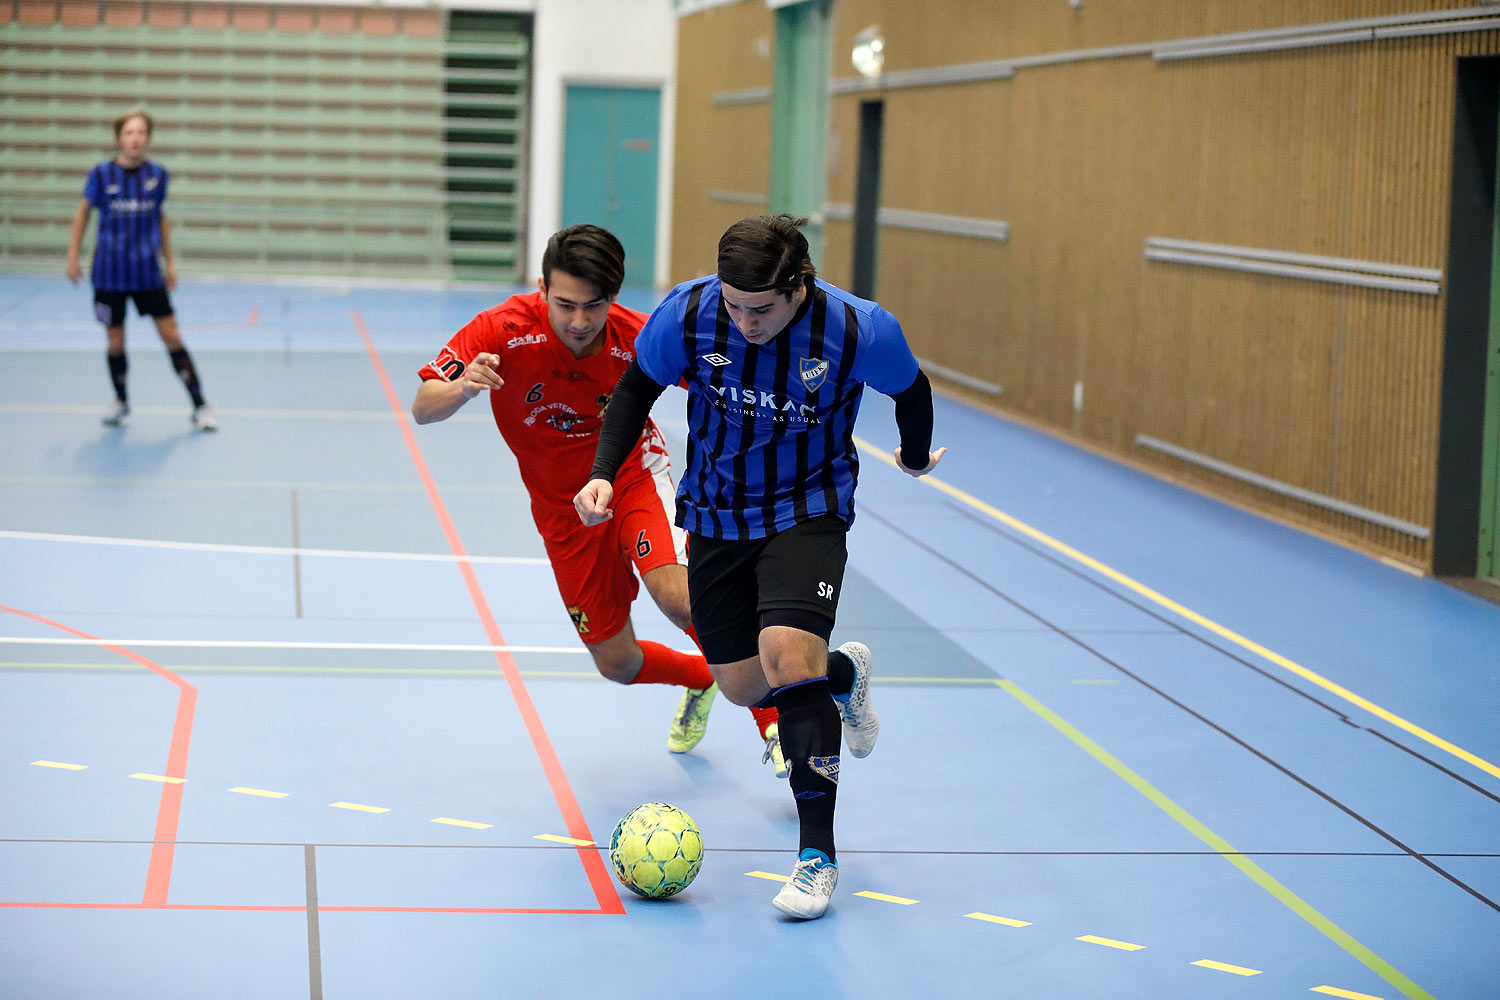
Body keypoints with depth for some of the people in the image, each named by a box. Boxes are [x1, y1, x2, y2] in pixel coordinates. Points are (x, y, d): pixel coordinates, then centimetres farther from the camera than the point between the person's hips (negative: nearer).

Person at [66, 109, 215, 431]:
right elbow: (83, 212, 7)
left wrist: (169, 261, 13)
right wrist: (73, 257, 6)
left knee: (172, 336, -4)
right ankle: (121, 402, 29)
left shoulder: (157, 174, -1)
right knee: (116, 342, 6)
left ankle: (199, 406, 1)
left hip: (148, 272, 1)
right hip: (110, 273, -1)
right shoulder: (102, 174, -6)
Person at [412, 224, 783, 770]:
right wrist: (461, 388, -47)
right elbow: (423, 410, -25)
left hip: (632, 472, -2)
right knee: (617, 663, 5)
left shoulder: (640, 339, -24)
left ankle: (774, 718, -11)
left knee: (674, 593, -30)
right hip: (563, 507, 2)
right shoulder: (503, 330, -25)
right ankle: (701, 678, 40)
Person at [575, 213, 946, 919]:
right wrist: (604, 473, -14)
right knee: (743, 687, 9)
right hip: (715, 512, 4)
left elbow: (910, 391, 0)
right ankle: (843, 674, 45)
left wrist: (917, 457, 19)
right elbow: (637, 387, -1)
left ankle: (818, 853, -15)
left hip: (807, 511, -3)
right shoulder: (687, 312, -20)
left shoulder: (860, 330, -23)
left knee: (788, 655, -25)